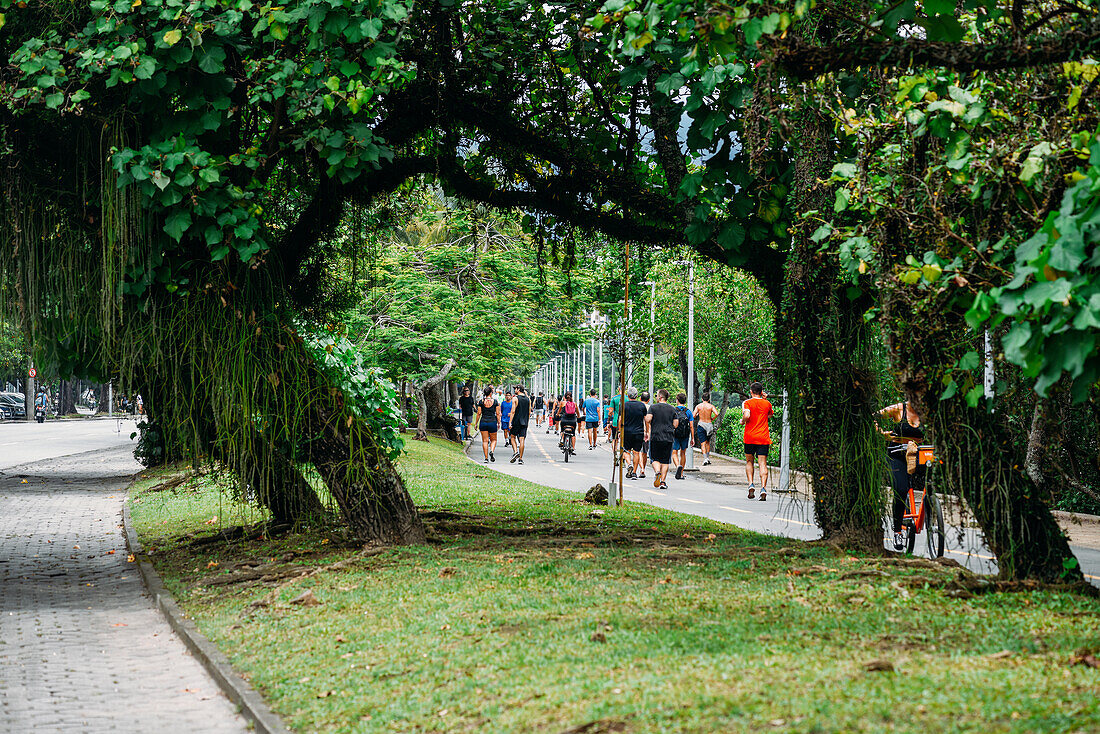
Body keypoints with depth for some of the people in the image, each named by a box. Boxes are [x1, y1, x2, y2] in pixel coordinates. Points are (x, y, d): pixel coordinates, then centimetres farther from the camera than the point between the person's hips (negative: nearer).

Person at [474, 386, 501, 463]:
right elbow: (497, 413, 0)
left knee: (485, 441, 5)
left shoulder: (481, 401, -2)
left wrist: (476, 423, 7)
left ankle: (486, 458, 1)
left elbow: (479, 413, -1)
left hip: (483, 422, 1)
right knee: (493, 440, 14)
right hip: (492, 422, -1)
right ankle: (491, 451, -14)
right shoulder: (495, 401, -2)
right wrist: (498, 423, 10)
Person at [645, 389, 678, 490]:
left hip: (655, 437, -2)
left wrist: (647, 430, 3)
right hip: (668, 438, 2)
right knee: (665, 461, 6)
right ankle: (662, 481, 1)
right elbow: (676, 424, 3)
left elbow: (648, 419, -13)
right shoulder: (672, 409, 7)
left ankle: (657, 472, -19)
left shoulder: (653, 407, -1)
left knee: (655, 459, 8)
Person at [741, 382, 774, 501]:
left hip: (750, 437, -1)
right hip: (763, 438, 1)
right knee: (763, 463, -4)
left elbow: (747, 415, -21)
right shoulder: (767, 404, 7)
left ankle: (751, 484, 1)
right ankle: (763, 488, -19)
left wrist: (742, 421, 0)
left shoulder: (747, 403, -3)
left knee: (749, 461, 17)